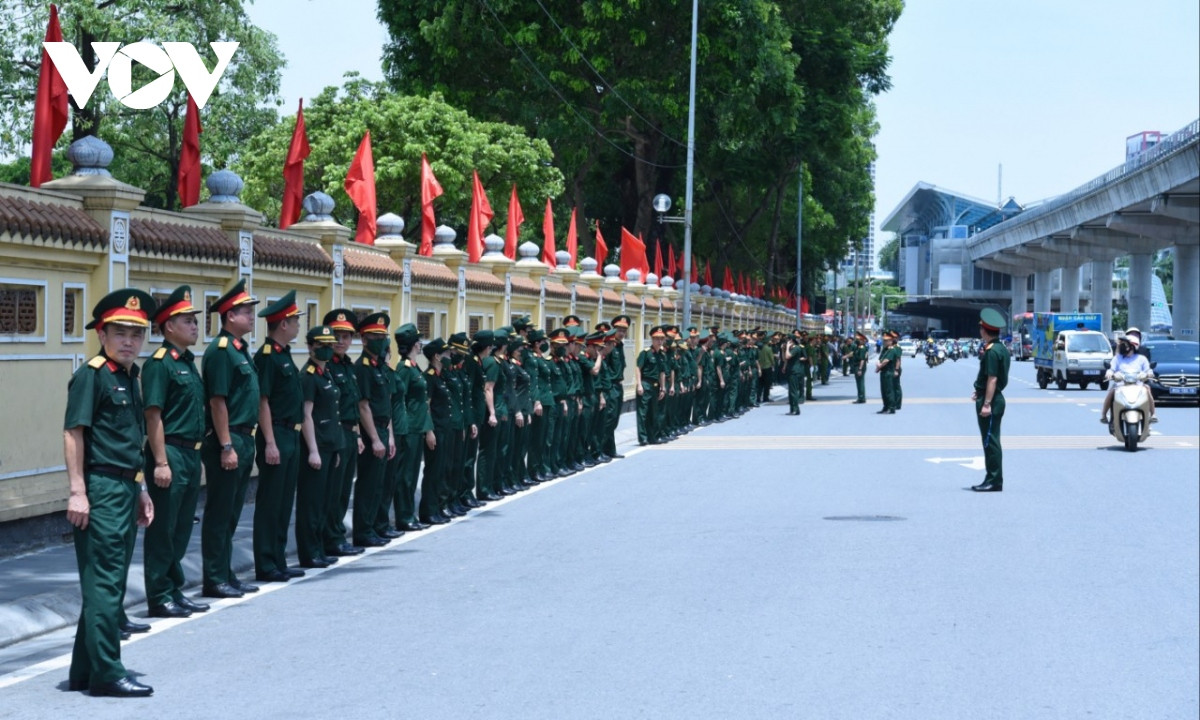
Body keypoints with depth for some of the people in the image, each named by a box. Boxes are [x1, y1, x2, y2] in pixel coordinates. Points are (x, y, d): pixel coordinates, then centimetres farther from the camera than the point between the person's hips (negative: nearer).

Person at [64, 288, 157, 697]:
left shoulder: (129, 377, 16)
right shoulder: (91, 375, -10)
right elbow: (73, 433, -15)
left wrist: (139, 490, 22)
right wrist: (77, 491, -20)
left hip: (125, 489, 9)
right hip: (101, 490, -9)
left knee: (111, 583, 12)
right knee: (104, 582, -6)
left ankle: (84, 672, 20)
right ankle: (106, 673, -2)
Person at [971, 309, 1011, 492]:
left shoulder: (992, 351, -18)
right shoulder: (1002, 349, 13)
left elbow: (992, 379, -22)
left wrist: (986, 403, -23)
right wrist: (980, 392, 23)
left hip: (990, 401, -10)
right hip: (996, 398, 10)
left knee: (990, 441, -6)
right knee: (991, 441, 14)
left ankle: (994, 481, -3)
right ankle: (992, 480, 19)